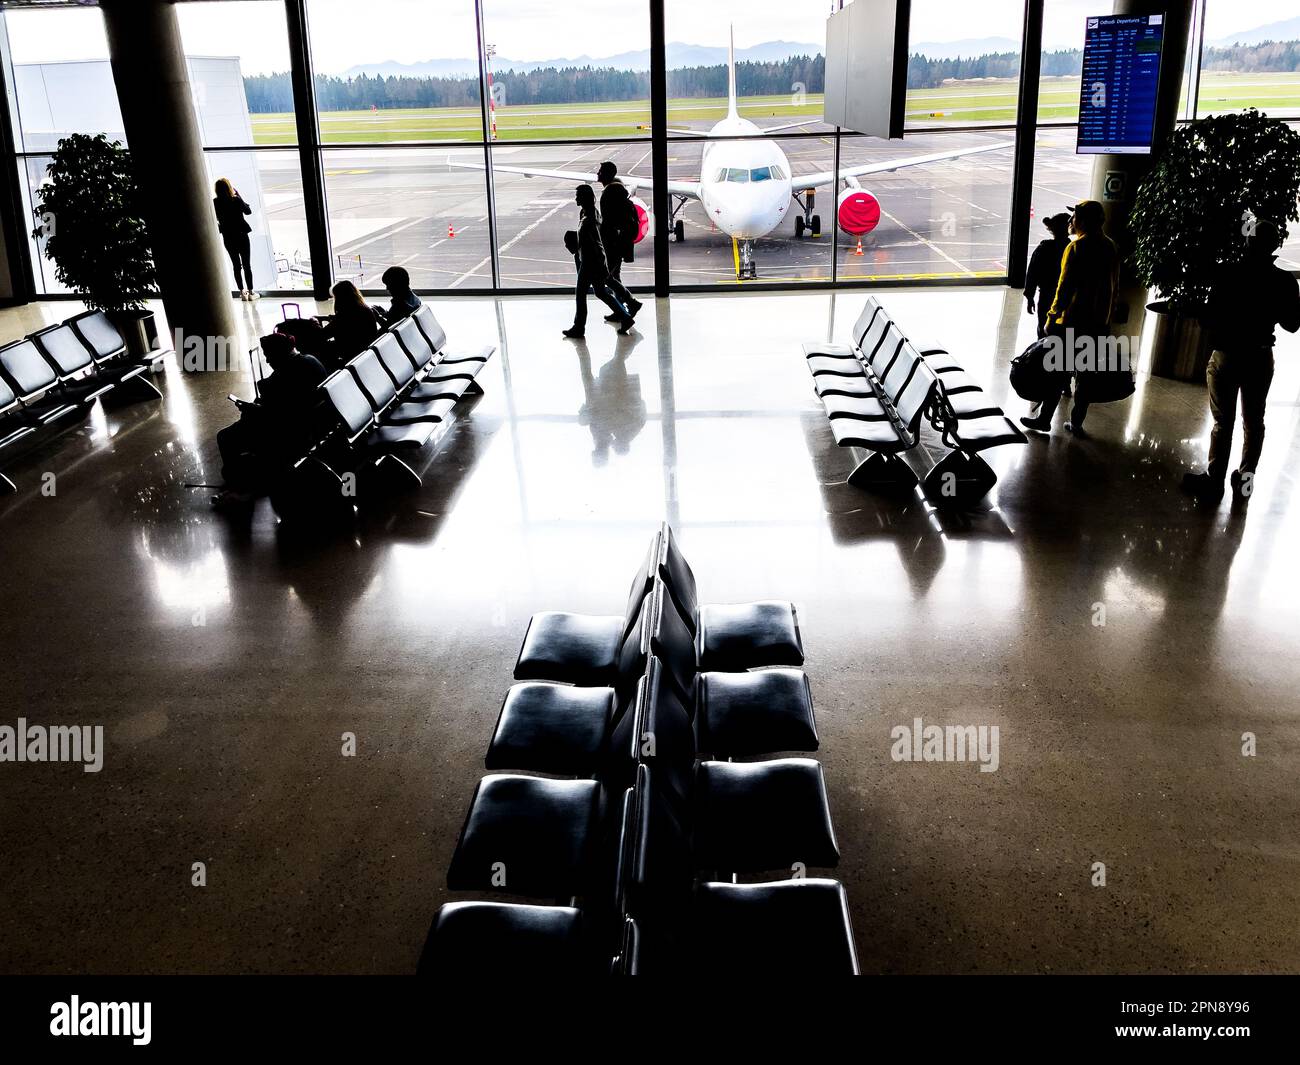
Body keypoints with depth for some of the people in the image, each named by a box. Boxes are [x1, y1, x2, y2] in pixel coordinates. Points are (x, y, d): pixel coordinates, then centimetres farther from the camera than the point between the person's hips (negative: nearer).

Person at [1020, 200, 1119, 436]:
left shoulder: (1077, 247, -14)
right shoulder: (1110, 247, 8)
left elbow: (1066, 286, -17)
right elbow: (1113, 286, 14)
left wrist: (1053, 316, -11)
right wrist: (1107, 316, 21)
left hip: (1073, 321, -6)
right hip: (1099, 323, 6)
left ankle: (1044, 419, 8)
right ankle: (1076, 423, 16)